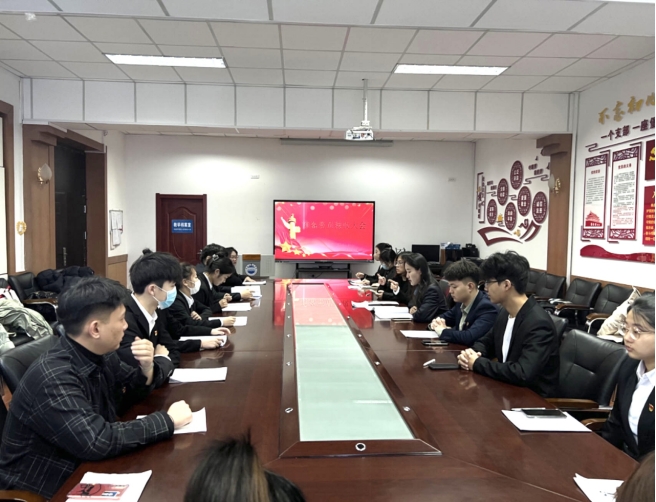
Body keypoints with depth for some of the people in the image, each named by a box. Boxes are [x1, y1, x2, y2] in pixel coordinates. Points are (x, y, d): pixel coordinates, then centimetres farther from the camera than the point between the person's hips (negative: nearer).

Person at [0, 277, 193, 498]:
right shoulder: (52, 379, -29)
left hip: (83, 469, 7)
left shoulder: (99, 355, -5)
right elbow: (97, 442, -34)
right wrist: (167, 420, -26)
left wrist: (146, 368, -13)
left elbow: (134, 391, 9)